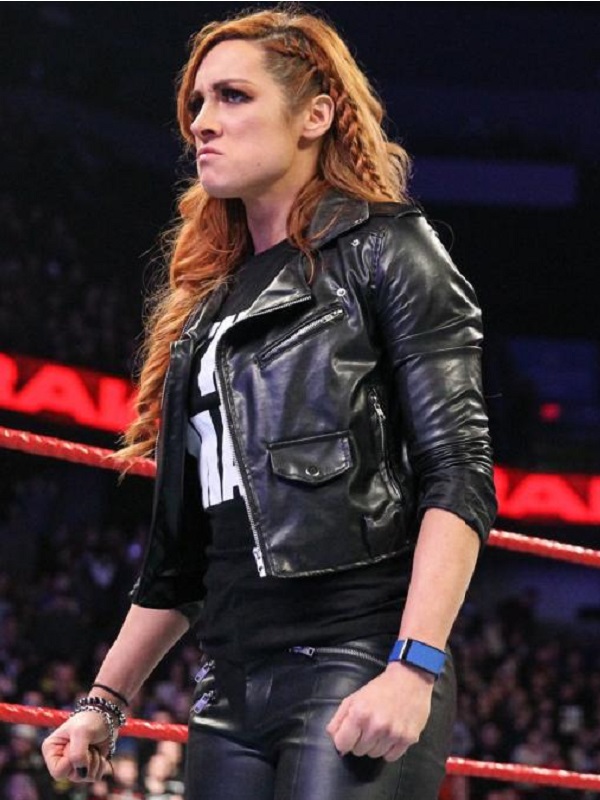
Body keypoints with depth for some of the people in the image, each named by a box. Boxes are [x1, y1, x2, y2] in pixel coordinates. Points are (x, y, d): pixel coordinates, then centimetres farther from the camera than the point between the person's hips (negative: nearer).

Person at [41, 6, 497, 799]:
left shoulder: (384, 251, 4)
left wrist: (414, 670, -19)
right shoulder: (207, 310, 23)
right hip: (234, 691, 7)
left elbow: (459, 476, -7)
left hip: (360, 672, -7)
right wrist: (104, 702, 21)